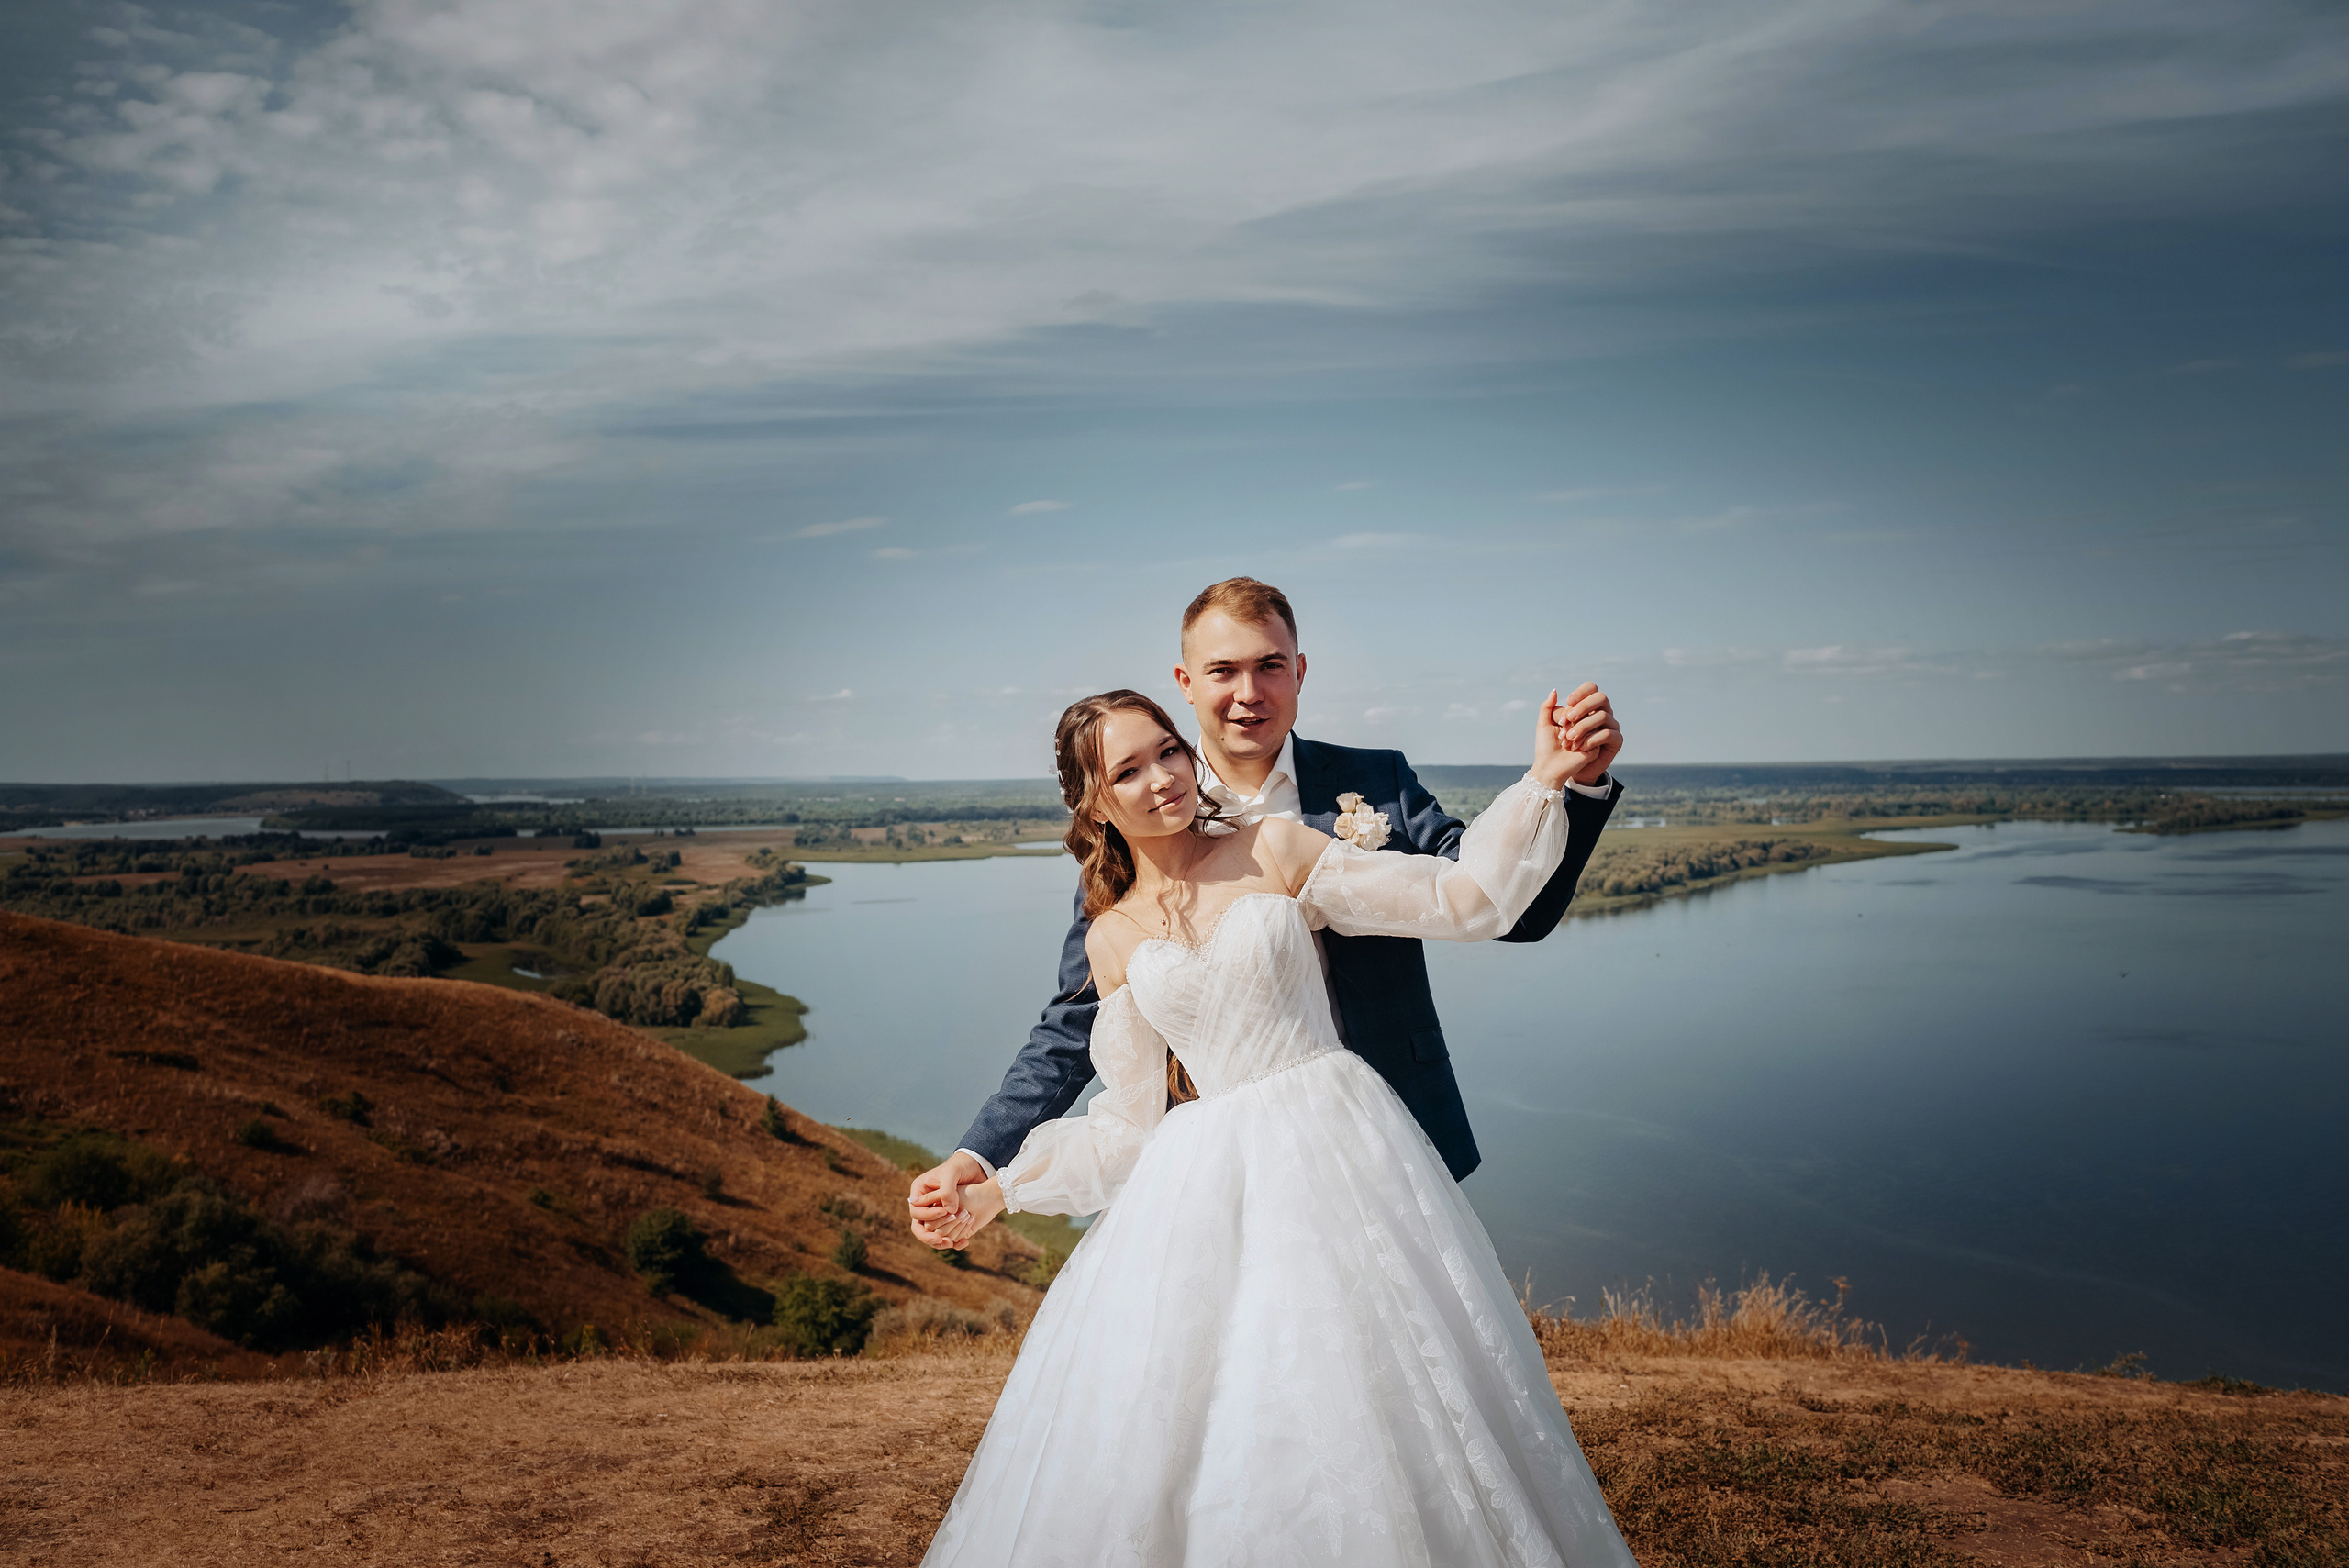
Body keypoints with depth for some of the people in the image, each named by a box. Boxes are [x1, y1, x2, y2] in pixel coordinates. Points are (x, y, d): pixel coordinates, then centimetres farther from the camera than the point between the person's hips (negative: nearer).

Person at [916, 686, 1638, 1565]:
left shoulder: (1276, 850, 1)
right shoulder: (1112, 940, 8)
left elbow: (1457, 900, -1)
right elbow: (1134, 1121, 12)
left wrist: (1542, 783, -10)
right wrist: (1000, 1189, 10)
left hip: (1337, 1149, -2)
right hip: (1206, 1187, 2)